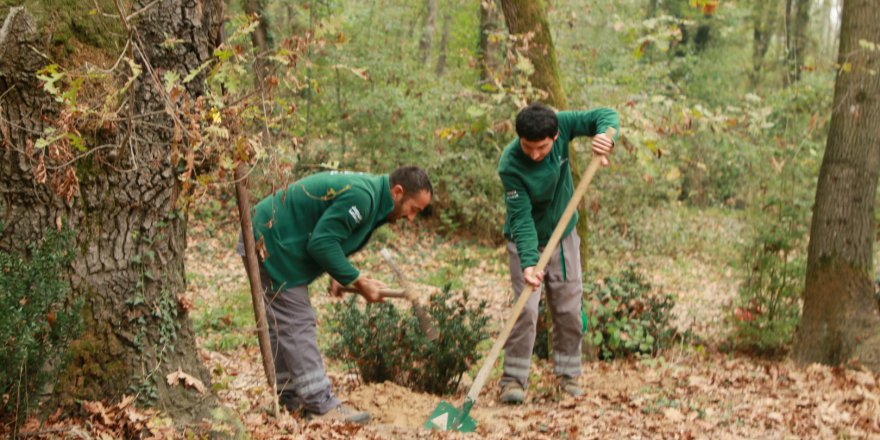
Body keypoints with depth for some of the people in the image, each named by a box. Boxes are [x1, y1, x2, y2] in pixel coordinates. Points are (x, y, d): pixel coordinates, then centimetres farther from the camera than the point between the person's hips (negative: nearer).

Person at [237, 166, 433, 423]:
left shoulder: (367, 190, 8)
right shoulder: (360, 197, -25)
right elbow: (321, 243, -26)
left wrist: (338, 275, 2)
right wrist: (358, 282, -18)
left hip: (267, 241, 11)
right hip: (270, 245, -11)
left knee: (280, 324, 14)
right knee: (297, 325, -10)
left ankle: (290, 399, 21)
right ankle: (321, 406, -9)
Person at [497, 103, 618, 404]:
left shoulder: (560, 124, -21)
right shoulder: (510, 165, -30)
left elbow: (605, 115, -13)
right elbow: (521, 217, -31)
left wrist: (605, 134, -36)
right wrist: (528, 262, -41)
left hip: (564, 235, 4)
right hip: (526, 241, -4)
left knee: (569, 309, 8)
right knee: (525, 309, -12)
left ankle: (568, 373, 21)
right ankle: (514, 379, -4)